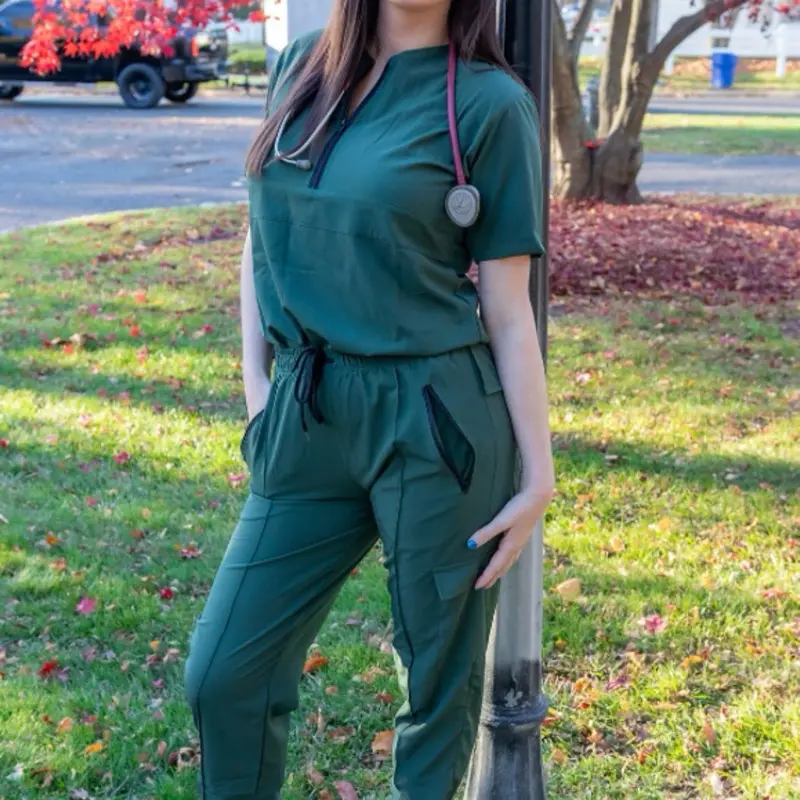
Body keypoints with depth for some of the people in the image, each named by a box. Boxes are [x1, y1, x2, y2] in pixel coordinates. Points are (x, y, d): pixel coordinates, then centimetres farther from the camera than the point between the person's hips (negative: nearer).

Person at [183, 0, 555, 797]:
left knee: (438, 682, 11)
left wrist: (538, 473, -4)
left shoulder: (488, 102, -6)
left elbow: (508, 310, -4)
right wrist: (254, 383, 8)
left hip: (438, 425, -4)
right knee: (222, 673, 7)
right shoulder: (300, 68, 8)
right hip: (307, 426, 5)